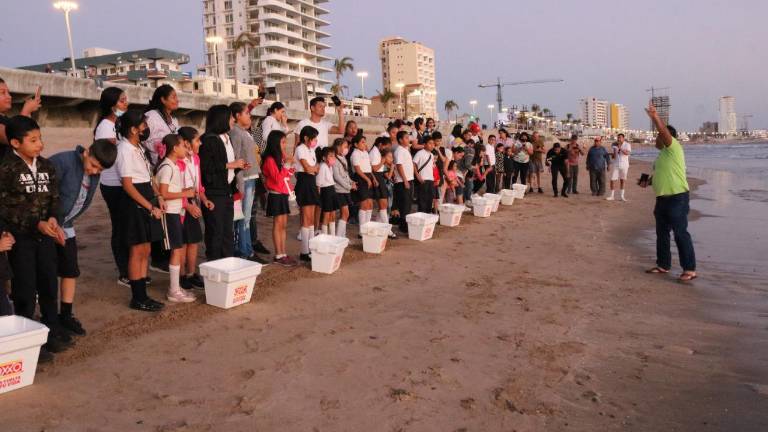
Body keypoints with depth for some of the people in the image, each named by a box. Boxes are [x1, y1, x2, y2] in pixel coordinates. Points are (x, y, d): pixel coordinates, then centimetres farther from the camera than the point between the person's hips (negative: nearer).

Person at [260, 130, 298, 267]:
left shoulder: (281, 157, 12)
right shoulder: (270, 159, -12)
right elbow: (277, 178, -19)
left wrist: (290, 167, 3)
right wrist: (286, 165, -16)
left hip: (283, 194, 8)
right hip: (276, 194, -8)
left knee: (283, 225, 9)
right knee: (278, 225, -5)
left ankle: (283, 253, 13)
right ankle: (278, 256, -1)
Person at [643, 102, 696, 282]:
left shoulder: (673, 148, -9)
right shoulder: (662, 154, 18)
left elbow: (664, 132, -26)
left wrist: (655, 117, -31)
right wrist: (648, 181, 15)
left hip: (677, 198, -10)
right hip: (663, 198, 10)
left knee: (680, 233, -8)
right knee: (662, 233, 15)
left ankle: (690, 269, -4)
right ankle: (663, 265, 25)